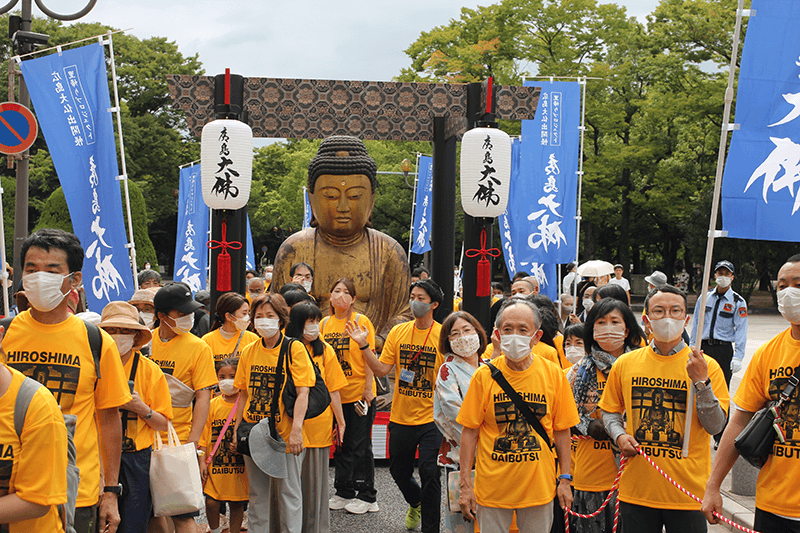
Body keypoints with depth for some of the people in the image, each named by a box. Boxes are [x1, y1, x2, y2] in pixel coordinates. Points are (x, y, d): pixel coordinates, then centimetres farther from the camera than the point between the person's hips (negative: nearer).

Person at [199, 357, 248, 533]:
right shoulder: (212, 405, 5)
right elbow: (204, 435, 7)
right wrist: (202, 461, 2)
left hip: (238, 465, -1)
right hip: (215, 464, 1)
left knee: (237, 504, 6)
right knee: (211, 502, -2)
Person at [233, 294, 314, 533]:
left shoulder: (294, 349, -6)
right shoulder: (248, 352, 7)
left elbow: (302, 392, -12)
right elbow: (244, 393, 12)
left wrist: (296, 429, -21)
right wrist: (237, 428, 6)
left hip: (284, 434, -4)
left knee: (288, 493, 4)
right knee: (257, 494, 13)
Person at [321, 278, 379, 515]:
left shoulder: (361, 321, -6)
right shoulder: (325, 324, 8)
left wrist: (368, 388, -13)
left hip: (359, 394, -5)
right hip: (334, 394, 5)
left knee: (360, 446, 1)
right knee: (340, 445, 13)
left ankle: (367, 496, 11)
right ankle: (344, 492, 25)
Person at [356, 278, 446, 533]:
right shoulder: (398, 332, 3)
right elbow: (382, 369, 0)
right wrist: (363, 345, -10)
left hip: (431, 418, -4)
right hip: (401, 416, 4)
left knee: (429, 472, -8)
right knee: (399, 471, 18)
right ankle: (416, 503, 48)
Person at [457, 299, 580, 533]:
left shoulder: (554, 374, -3)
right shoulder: (484, 376, -7)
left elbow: (561, 430, 4)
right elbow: (469, 431, -3)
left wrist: (565, 479, 2)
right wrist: (466, 485, -6)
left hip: (539, 486, 1)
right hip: (492, 487, -1)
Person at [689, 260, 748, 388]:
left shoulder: (738, 302, 1)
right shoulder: (704, 298, 9)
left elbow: (741, 331, -4)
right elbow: (696, 324, 13)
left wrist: (737, 357, -12)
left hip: (724, 350, -3)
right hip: (702, 348, 3)